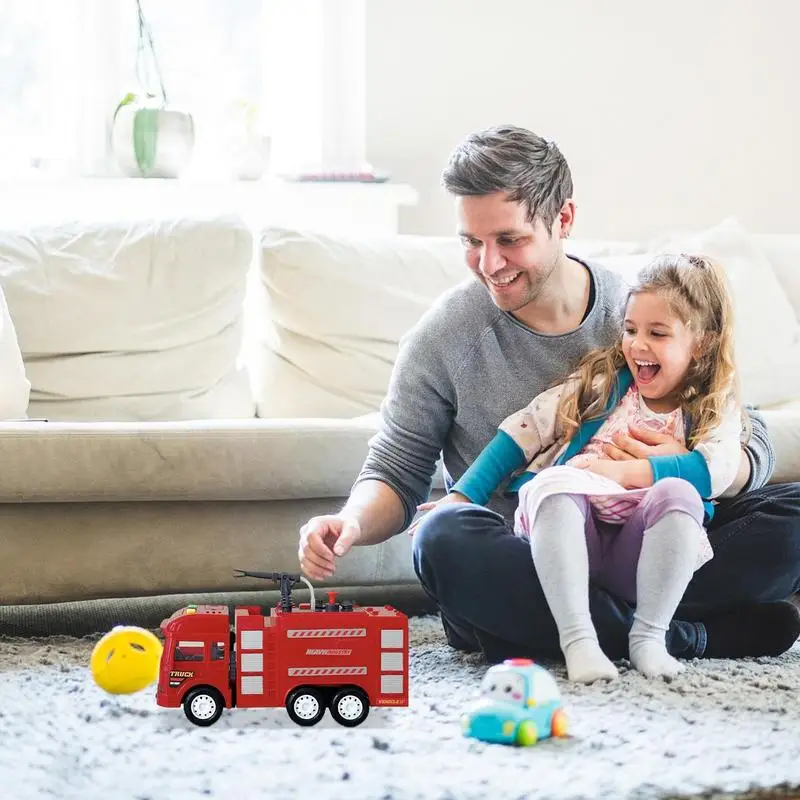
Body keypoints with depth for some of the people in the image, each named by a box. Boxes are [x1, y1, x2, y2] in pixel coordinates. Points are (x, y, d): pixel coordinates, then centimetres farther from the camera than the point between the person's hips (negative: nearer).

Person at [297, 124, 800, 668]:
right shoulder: (445, 337, -2)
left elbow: (752, 445, 2)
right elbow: (395, 472, 1)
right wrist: (354, 523, -22)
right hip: (519, 564, -1)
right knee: (445, 537, -35)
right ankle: (689, 636, -28)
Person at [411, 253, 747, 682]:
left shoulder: (715, 411, 12)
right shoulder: (602, 382, 15)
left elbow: (718, 468, -9)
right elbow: (524, 430, 10)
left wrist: (623, 471, -17)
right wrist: (462, 496, 1)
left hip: (638, 553, -1)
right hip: (572, 538, 1)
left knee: (678, 492, -29)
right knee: (553, 481, -30)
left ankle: (649, 634, -27)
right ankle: (576, 637, -38)